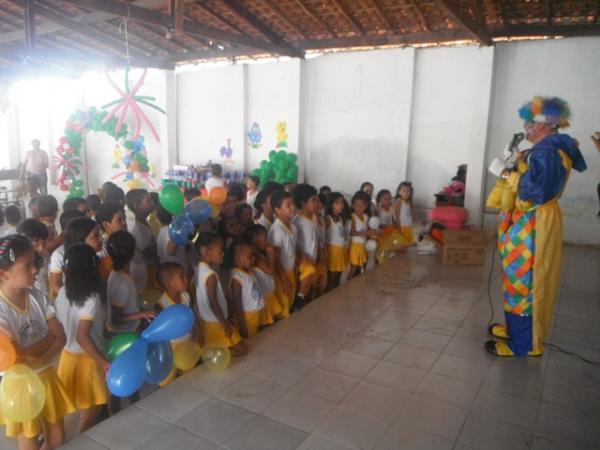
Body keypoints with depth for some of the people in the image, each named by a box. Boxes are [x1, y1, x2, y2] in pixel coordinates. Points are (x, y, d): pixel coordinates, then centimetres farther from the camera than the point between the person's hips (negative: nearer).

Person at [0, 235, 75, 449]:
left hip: (46, 376, 4)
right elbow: (18, 357, -25)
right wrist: (49, 336, -14)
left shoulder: (37, 297, -8)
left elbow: (61, 337, -10)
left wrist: (40, 360, -24)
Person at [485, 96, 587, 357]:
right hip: (529, 222, 10)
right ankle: (518, 328, 30)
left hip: (533, 225, -10)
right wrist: (521, 165, 8)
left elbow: (539, 190, -26)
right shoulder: (550, 147, 13)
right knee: (521, 279, 18)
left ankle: (523, 343, 9)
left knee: (524, 280, -2)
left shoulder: (547, 149, -19)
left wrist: (511, 177, -15)